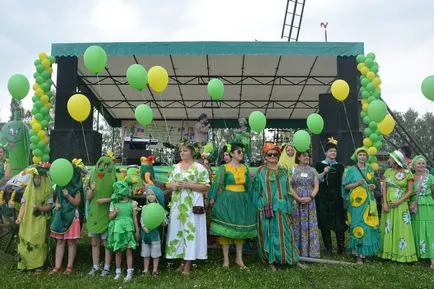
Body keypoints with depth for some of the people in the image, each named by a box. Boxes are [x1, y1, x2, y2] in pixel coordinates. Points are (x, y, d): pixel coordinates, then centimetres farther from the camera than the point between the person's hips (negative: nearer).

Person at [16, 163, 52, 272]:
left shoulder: (47, 190, -2)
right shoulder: (28, 189, 6)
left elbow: (48, 206, -4)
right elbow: (23, 205, 3)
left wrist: (39, 207, -23)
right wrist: (19, 218, -9)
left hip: (40, 221, -2)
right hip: (27, 221, 3)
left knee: (38, 242, -2)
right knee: (25, 241, -1)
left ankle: (37, 265, 8)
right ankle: (25, 263, 11)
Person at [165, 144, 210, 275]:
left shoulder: (199, 168, -1)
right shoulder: (176, 167, 15)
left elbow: (205, 187, -6)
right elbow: (168, 184, 18)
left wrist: (189, 185, -16)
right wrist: (172, 185, -5)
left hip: (192, 205, -5)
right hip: (177, 204, 5)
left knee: (190, 230, -4)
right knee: (177, 230, 5)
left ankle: (187, 265, 2)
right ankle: (183, 260, 15)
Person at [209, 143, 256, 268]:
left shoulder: (245, 168, 9)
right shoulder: (224, 168, -5)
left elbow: (249, 185, 13)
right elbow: (217, 183, -9)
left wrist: (250, 200, 12)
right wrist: (213, 198, -15)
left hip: (242, 200, 4)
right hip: (227, 200, -4)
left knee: (240, 229, 8)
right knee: (226, 229, 0)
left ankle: (239, 258, 18)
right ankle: (226, 259, 10)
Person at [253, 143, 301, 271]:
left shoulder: (283, 171, 9)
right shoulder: (261, 171, 2)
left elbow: (287, 190, 11)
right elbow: (256, 190, 3)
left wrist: (289, 208, 8)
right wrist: (257, 207, -2)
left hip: (281, 207, 2)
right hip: (266, 208, -2)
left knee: (283, 233, 6)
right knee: (268, 233, 3)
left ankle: (293, 260, 14)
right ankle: (270, 260, 13)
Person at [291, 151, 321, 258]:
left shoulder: (312, 170, 11)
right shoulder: (293, 170, 5)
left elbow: (316, 186, 5)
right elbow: (290, 187, -2)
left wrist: (310, 197, -11)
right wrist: (298, 198, -12)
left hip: (310, 202, 2)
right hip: (296, 202, -2)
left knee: (310, 226, 2)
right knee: (297, 226, 0)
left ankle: (310, 252, 9)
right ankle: (296, 252, 7)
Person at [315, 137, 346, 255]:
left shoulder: (340, 166, 12)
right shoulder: (320, 165, 3)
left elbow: (342, 183, 15)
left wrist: (343, 196, 10)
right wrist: (324, 173, -17)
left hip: (337, 197, 2)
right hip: (323, 198, -2)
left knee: (339, 222, -1)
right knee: (325, 222, 0)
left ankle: (341, 247, 8)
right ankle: (328, 247, 9)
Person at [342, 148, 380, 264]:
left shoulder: (370, 169, 14)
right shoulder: (351, 169, 2)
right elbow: (346, 185, -1)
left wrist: (373, 186, 1)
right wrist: (357, 183, -15)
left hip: (369, 201, 4)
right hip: (356, 201, -4)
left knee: (369, 225, 0)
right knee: (358, 226, -6)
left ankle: (366, 251, 13)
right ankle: (359, 254, -2)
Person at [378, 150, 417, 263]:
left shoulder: (407, 173, -4)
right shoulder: (388, 171, 6)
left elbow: (410, 191, -5)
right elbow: (384, 187, 2)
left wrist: (399, 202, -14)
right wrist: (385, 203, -8)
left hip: (401, 205, -3)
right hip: (388, 204, 3)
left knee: (401, 228, 0)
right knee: (388, 228, 6)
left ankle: (402, 253, 9)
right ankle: (388, 252, 14)